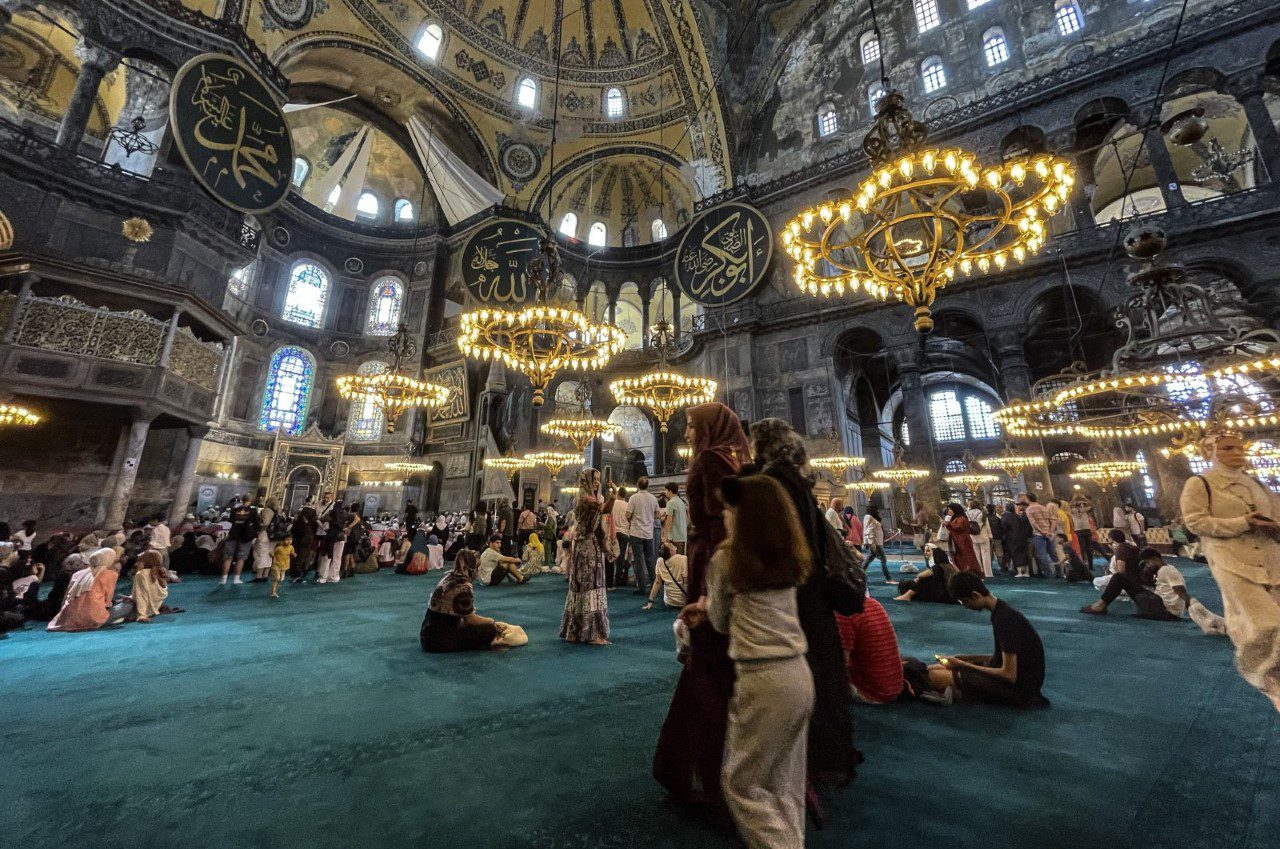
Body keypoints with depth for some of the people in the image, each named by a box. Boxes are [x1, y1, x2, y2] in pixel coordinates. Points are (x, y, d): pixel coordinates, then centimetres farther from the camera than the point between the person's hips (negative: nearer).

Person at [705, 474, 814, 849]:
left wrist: (708, 605, 23)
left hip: (763, 680, -7)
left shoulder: (727, 559, -10)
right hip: (799, 675, 7)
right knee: (786, 785, 19)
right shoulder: (789, 559, 6)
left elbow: (720, 623, 3)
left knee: (741, 783, 11)